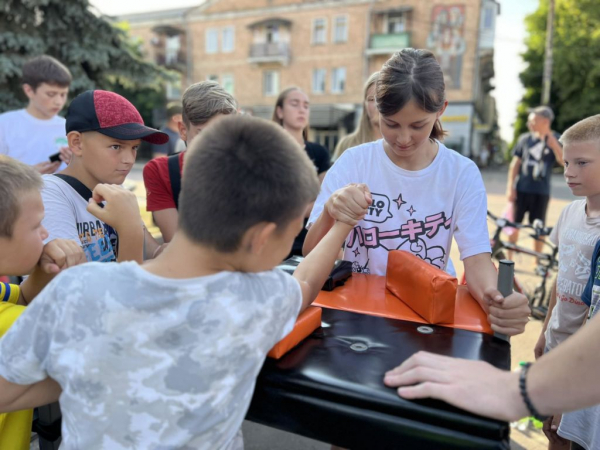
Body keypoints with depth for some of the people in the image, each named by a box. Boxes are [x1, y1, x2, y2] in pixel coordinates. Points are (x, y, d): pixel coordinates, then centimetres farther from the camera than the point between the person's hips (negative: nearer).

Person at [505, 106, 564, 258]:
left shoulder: (555, 139, -1)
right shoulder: (525, 138, 2)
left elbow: (563, 161, -14)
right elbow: (515, 164, 4)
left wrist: (552, 142, -24)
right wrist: (510, 187, -2)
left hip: (541, 191, -1)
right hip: (521, 189, 1)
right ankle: (509, 258, 18)